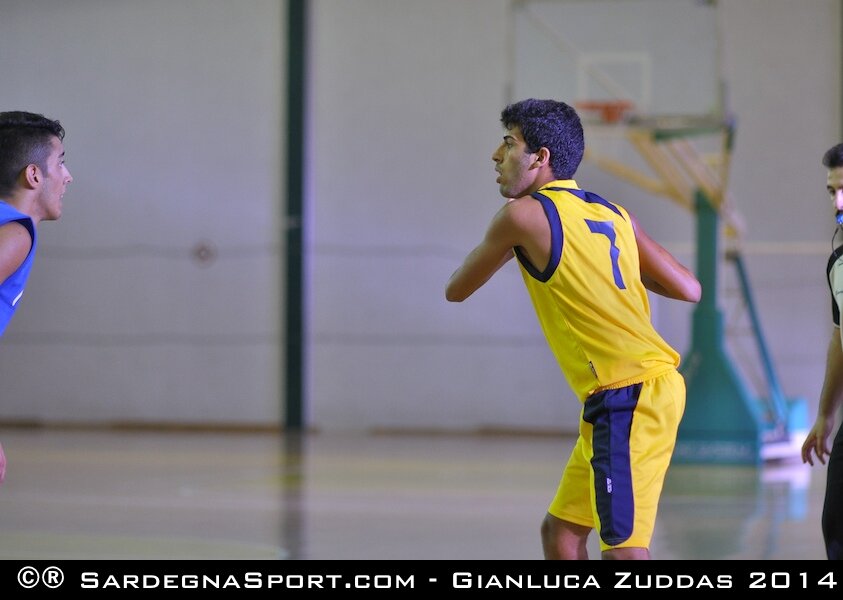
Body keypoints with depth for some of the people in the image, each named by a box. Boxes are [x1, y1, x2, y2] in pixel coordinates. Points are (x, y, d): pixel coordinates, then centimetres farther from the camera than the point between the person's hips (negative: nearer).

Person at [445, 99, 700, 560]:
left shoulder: (524, 214, -7)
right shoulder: (614, 215, 13)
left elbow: (455, 291, 6)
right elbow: (688, 289, 12)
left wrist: (509, 246, 23)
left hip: (628, 397, -9)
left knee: (624, 548, -11)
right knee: (560, 531, 17)